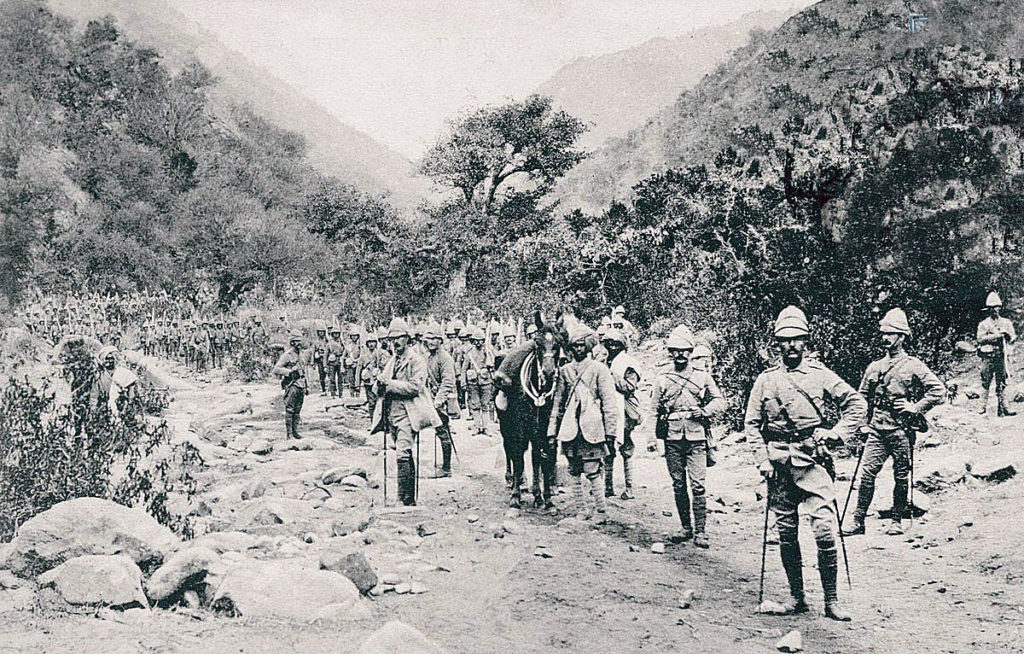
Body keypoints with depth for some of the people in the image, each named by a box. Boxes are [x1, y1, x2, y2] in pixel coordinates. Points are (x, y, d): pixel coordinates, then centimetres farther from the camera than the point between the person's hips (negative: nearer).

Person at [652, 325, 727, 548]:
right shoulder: (662, 380, 9)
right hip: (673, 440, 2)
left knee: (698, 485, -8)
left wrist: (703, 411, -9)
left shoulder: (703, 377, 7)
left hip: (696, 439, -2)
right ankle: (686, 527, 17)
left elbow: (720, 401, 10)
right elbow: (654, 410, 12)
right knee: (678, 486, 6)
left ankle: (700, 532, -5)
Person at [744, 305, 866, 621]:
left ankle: (831, 599, -1)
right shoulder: (766, 380, 10)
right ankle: (796, 596, 18)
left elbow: (857, 403, 11)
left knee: (825, 530, -10)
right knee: (785, 533, 6)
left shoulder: (821, 375, 6)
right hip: (779, 464, 2)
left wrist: (837, 432, 0)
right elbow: (751, 424, 12)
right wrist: (761, 459, 1)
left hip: (812, 461, -2)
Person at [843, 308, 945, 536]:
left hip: (902, 431, -3)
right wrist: (863, 424, 11)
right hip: (877, 430, 3)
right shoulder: (874, 367, 12)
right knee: (867, 472, -5)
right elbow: (862, 398, 20)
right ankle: (858, 520, -2)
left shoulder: (913, 366, -1)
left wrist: (915, 408, -9)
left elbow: (938, 390, -4)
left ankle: (897, 521, 18)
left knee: (901, 477, 5)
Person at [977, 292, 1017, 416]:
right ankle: (984, 407, 3)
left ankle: (1002, 408, 1)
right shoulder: (983, 324, 4)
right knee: (985, 383, -1)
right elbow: (981, 339, -9)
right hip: (988, 357, -2)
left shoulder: (1006, 323, 12)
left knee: (1001, 383, 2)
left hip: (1001, 357, 2)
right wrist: (996, 335, -15)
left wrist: (1007, 334, -13)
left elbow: (1013, 338, 9)